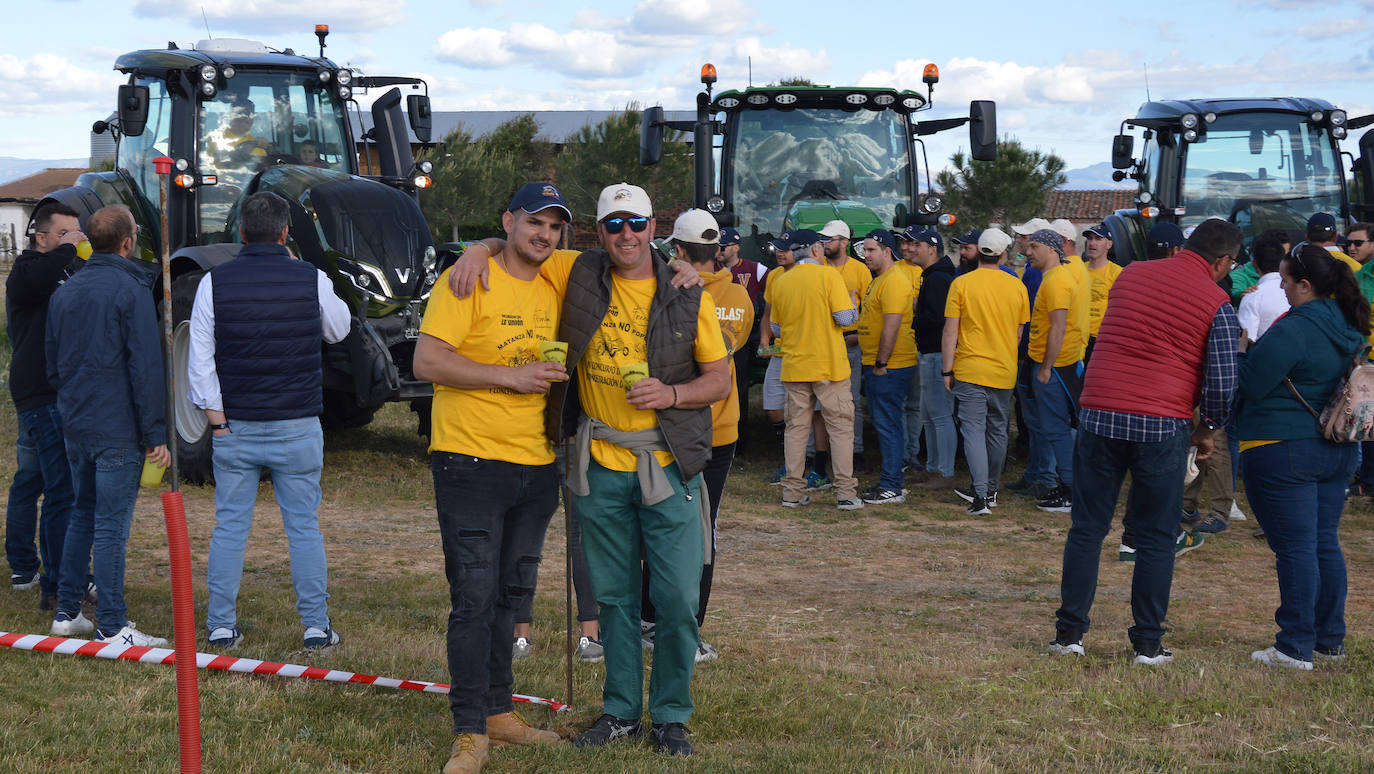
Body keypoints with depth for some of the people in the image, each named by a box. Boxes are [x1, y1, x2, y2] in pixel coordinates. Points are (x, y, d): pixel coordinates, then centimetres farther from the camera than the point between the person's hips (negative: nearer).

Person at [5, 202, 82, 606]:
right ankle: (56, 586, -12)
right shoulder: (26, 271, -7)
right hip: (42, 396, -10)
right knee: (62, 490, -12)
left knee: (30, 481, 17)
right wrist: (67, 250, -21)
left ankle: (22, 569, 28)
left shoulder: (70, 269, 20)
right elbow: (37, 279, -33)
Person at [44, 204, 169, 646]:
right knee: (111, 526, -5)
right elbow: (146, 368, -15)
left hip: (75, 426, 7)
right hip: (118, 429, -7)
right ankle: (111, 627, -1)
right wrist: (155, 435, -14)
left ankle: (66, 612, 21)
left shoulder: (64, 293, 12)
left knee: (82, 515, 18)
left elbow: (52, 364, 19)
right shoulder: (131, 290, -12)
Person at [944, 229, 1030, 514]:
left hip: (970, 370, -3)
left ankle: (980, 494, -16)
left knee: (974, 430, -4)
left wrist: (947, 371, -1)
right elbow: (1018, 334, 9)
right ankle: (990, 490, 27)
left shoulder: (962, 284, -8)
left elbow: (950, 333, -7)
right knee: (997, 430, 15)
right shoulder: (1017, 286, 2)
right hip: (1004, 372, 3)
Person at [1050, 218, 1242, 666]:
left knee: (1087, 528, 10)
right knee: (1156, 539, 8)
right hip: (1163, 427, -3)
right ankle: (1148, 644, 11)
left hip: (1099, 415, 3)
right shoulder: (1217, 305, -2)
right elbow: (1222, 385, -6)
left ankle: (1069, 634, 11)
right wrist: (1209, 430, 12)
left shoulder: (1130, 274, 10)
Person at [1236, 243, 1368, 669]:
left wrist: (1244, 350, 3)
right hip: (1337, 452, 8)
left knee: (1295, 547, -4)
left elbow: (1248, 386, -16)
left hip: (1283, 452, -8)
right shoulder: (1349, 328, 8)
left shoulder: (1292, 330, -19)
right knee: (1325, 543, 14)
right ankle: (1330, 640, 21)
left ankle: (1296, 648, -1)